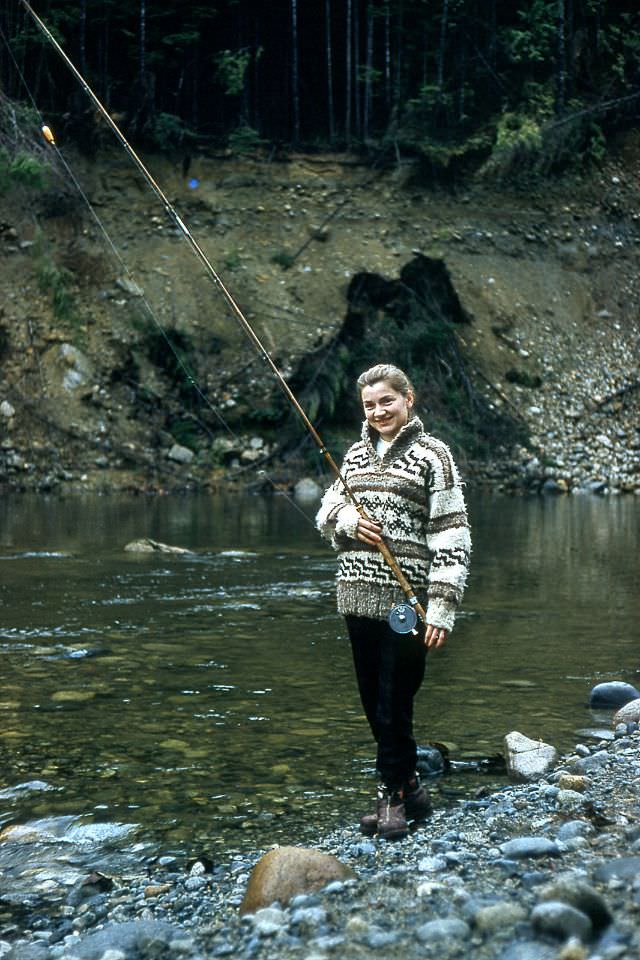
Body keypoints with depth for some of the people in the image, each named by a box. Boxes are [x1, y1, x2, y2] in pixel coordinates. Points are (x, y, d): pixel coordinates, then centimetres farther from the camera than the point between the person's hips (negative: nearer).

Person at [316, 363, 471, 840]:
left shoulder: (432, 454, -3)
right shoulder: (357, 453, 15)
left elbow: (451, 533, -7)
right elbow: (327, 510, 18)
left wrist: (443, 605, -15)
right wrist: (348, 518, -7)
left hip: (405, 599, -6)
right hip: (358, 597, 6)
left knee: (395, 703, -5)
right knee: (374, 701, 10)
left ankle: (394, 796, 7)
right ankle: (410, 786, 22)